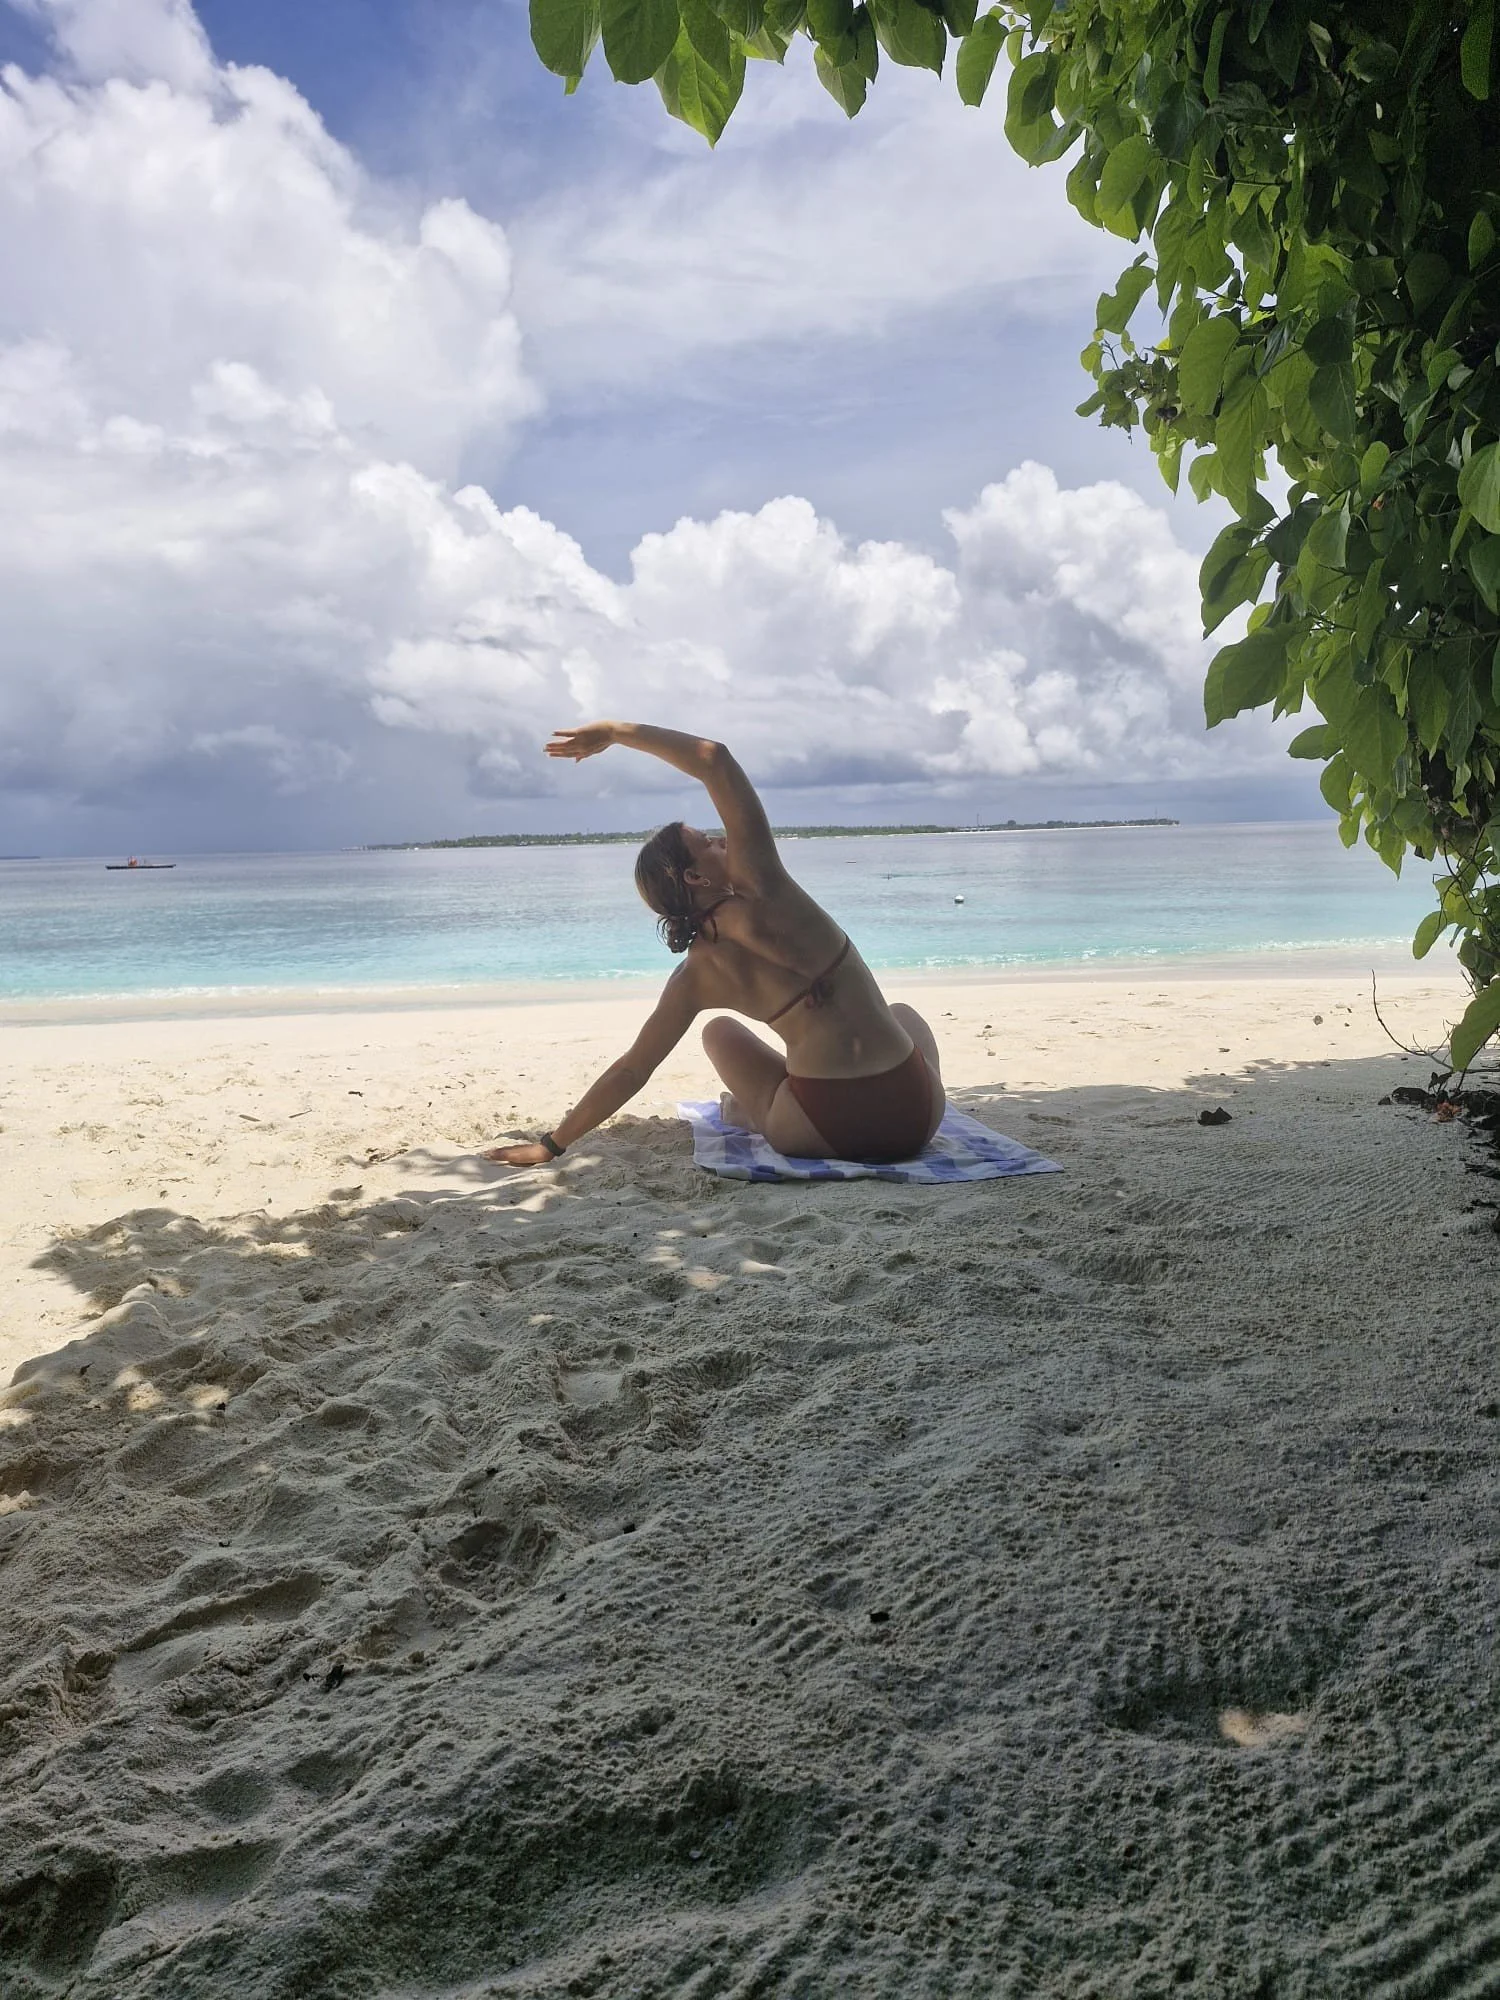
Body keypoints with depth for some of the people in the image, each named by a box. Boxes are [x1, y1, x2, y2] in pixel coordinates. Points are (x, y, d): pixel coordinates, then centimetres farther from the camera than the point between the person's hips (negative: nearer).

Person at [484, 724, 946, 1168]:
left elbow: (631, 1071, 6)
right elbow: (715, 759, -8)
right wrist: (616, 732, -1)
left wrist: (554, 1142, 17)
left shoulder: (695, 975, 1)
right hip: (914, 1121, -2)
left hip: (819, 1134, 3)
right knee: (904, 1012, 37)